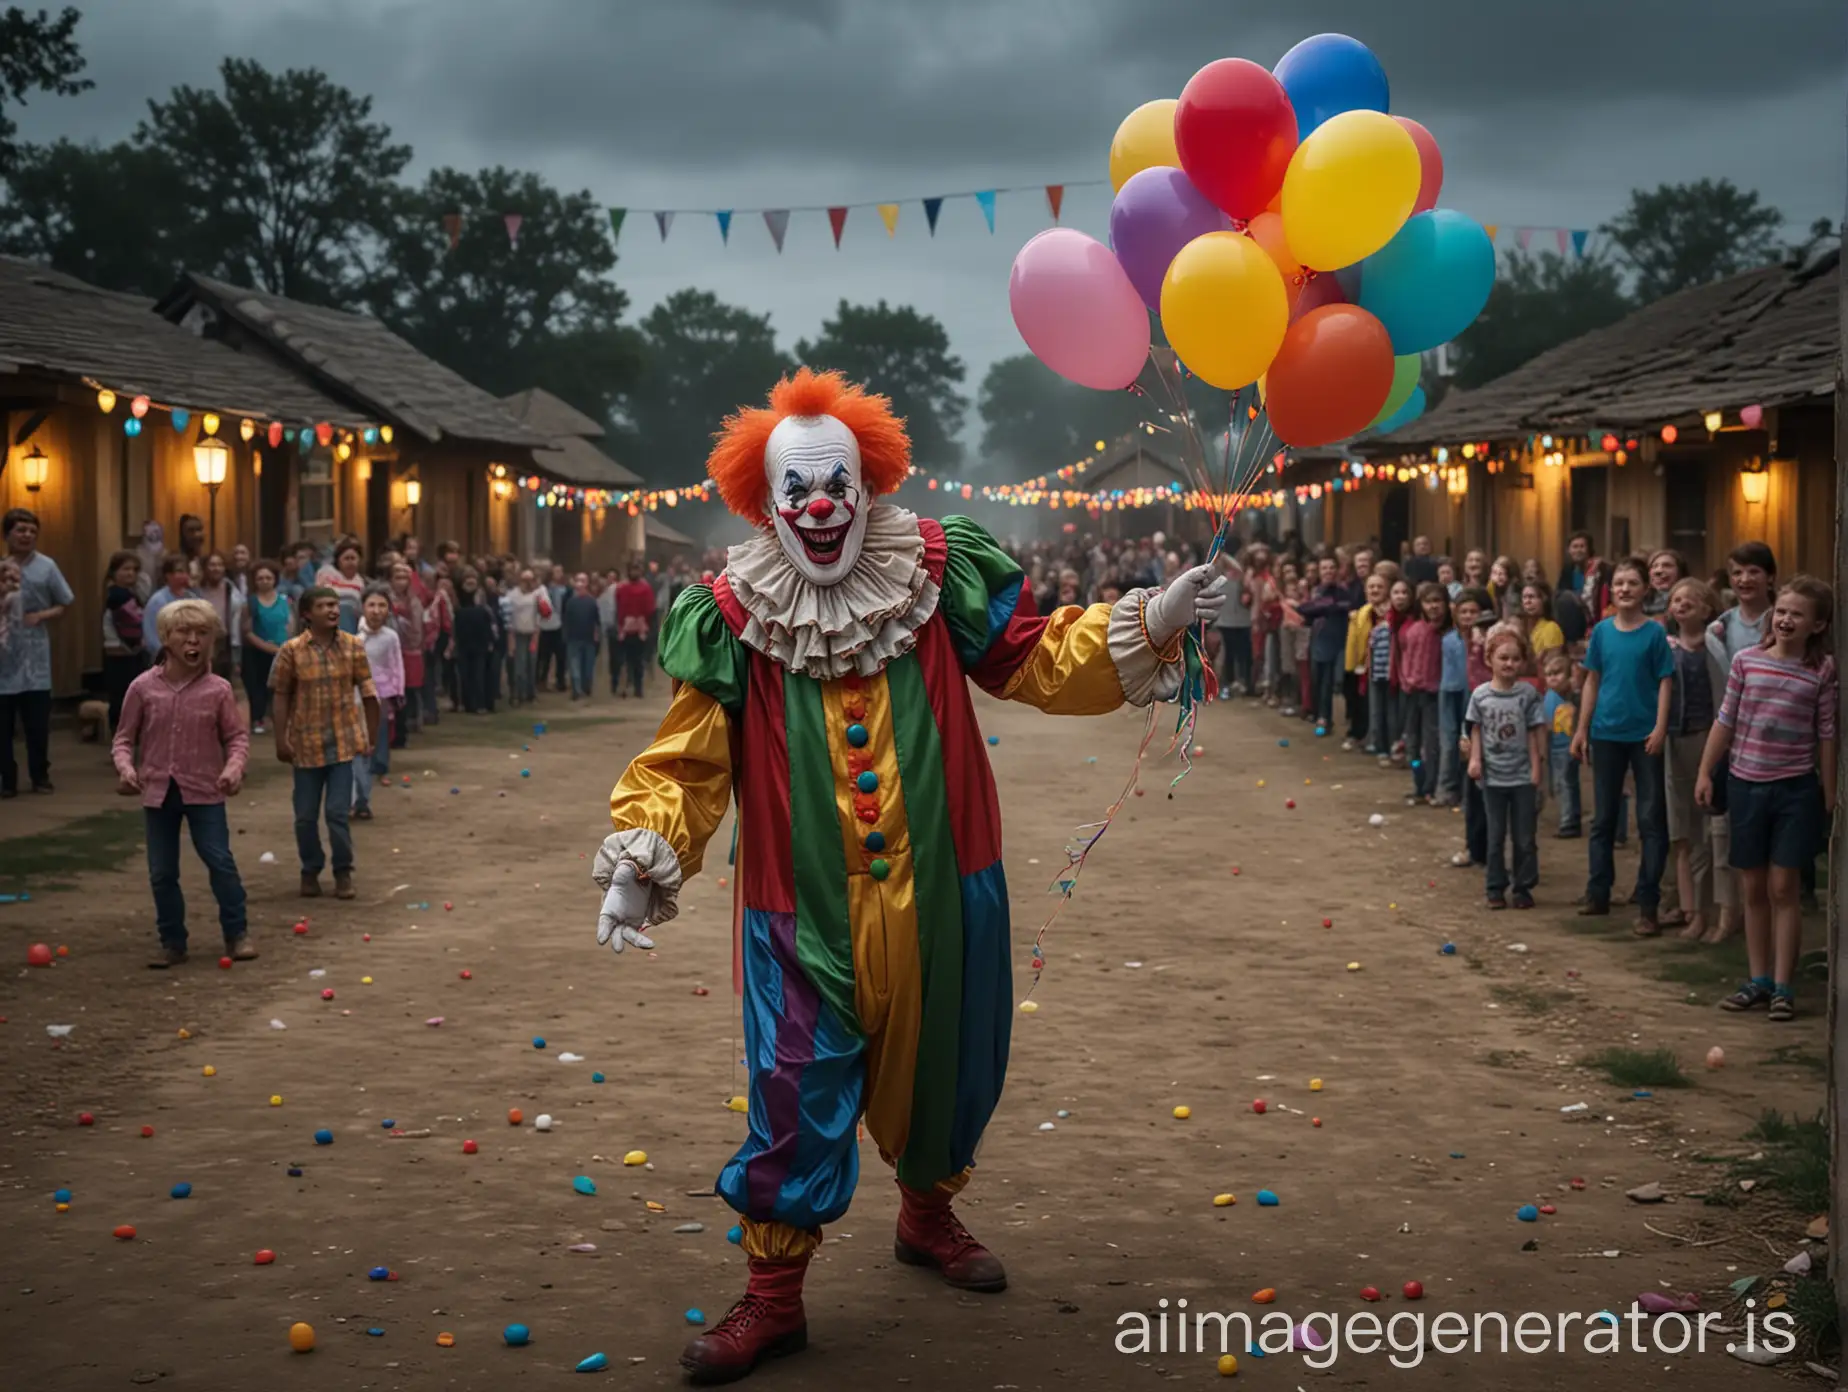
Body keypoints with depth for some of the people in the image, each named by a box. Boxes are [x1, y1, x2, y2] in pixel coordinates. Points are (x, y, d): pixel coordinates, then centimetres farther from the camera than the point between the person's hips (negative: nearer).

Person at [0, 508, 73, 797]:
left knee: (38, 721, 5)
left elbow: (65, 605, 6)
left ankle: (40, 775, 20)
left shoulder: (46, 566, 1)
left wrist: (42, 615, -10)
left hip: (35, 656, 1)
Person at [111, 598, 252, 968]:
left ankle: (237, 934, 10)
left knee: (220, 861, -4)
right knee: (162, 872, 8)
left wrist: (234, 767, -18)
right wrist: (125, 767, -13)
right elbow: (124, 737, 4)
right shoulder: (143, 687, -3)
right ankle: (172, 942, 20)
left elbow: (237, 736, 0)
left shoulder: (218, 690, -5)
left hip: (204, 790, -2)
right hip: (158, 791, 2)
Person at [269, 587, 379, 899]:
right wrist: (281, 739, -5)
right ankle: (310, 871, 26)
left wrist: (369, 735, 4)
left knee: (338, 812, -1)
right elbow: (281, 697, -2)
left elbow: (367, 691, 4)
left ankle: (343, 872, 14)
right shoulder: (292, 650, -7)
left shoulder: (353, 647, -2)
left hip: (343, 741, 0)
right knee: (306, 815, 9)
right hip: (306, 742, 0)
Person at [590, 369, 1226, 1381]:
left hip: (940, 893, 3)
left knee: (942, 1063, 19)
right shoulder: (735, 622, -7)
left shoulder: (939, 580, -3)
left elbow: (1036, 662, 4)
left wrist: (1144, 627, -7)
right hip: (804, 911, -3)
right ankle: (772, 1293, 14)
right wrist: (640, 859, -22)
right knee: (797, 1092, -2)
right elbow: (687, 761, -7)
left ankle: (929, 1212, 47)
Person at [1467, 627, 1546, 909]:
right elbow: (1476, 731, 3)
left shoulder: (1528, 693, -5)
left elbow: (1533, 733, -3)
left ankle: (1523, 887, 16)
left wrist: (1536, 766, -5)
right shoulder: (1480, 695, -3)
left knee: (1524, 838, 6)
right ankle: (1496, 887, 16)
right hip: (1492, 777, 1)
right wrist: (1475, 759, -6)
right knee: (1495, 836, 8)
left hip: (1522, 777, -1)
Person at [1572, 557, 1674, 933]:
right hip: (1606, 733, 3)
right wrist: (1581, 729, 6)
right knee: (1603, 816, 11)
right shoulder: (1602, 630, 3)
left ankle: (1647, 903, 2)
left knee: (1651, 819, -1)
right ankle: (1598, 891, 22)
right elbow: (1592, 681, 7)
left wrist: (1660, 727, -16)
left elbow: (1665, 682, -5)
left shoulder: (1655, 632, -5)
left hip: (1644, 734, -3)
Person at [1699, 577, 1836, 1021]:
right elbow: (1725, 721, 5)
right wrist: (1705, 773, 3)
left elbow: (1826, 735, -2)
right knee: (1753, 888, 9)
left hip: (1796, 789, -3)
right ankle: (1758, 981, 18)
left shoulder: (1823, 671, -4)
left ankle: (1783, 987, 5)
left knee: (1784, 888, -1)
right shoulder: (1746, 661, 1)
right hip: (1745, 784, 3)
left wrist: (1829, 796, -1)